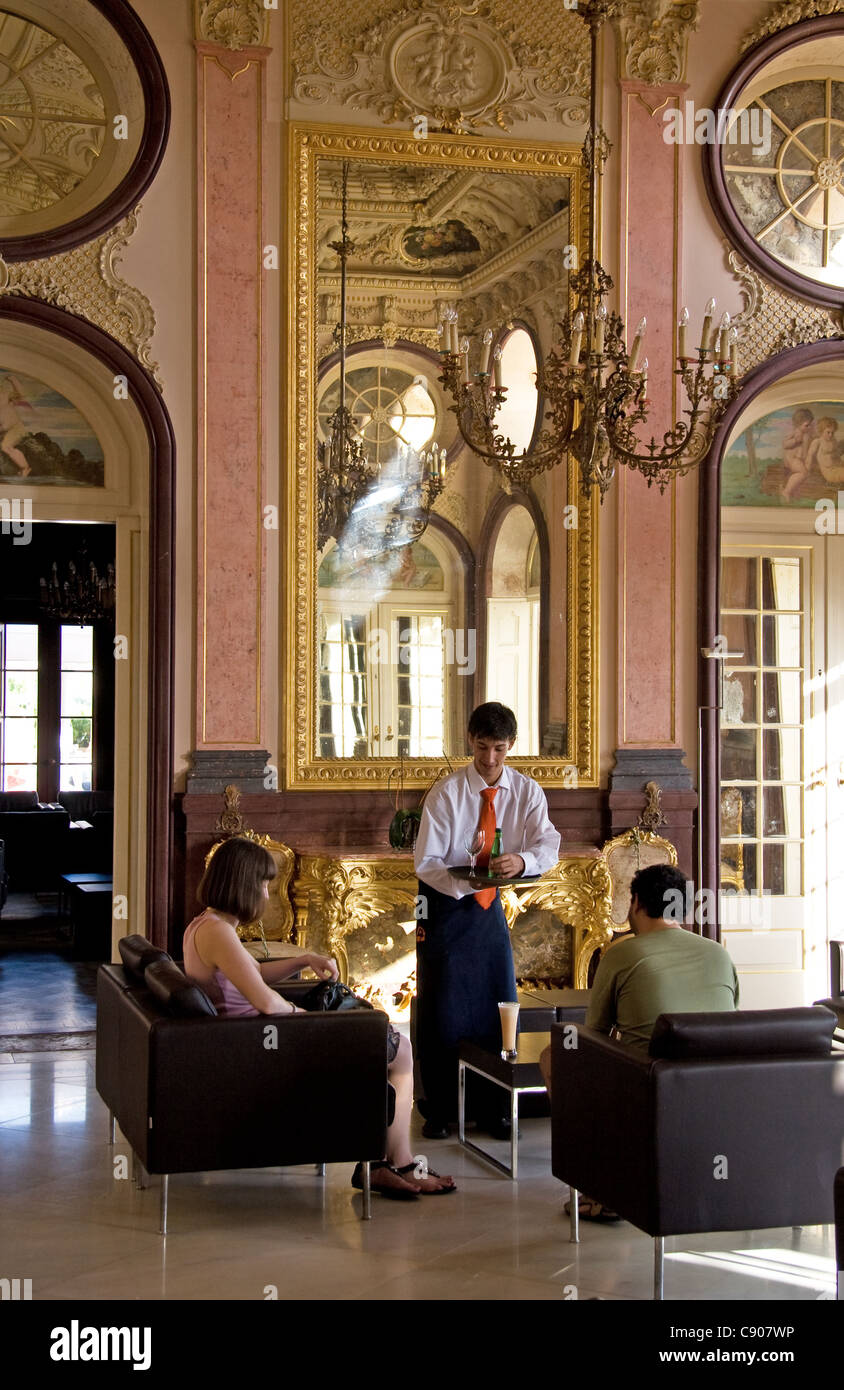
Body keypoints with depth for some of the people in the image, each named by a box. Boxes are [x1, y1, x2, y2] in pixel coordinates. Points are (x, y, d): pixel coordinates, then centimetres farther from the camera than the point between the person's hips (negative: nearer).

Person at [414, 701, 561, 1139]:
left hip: (489, 906, 3)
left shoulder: (526, 792, -6)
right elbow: (426, 861, -16)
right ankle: (438, 1111, 13)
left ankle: (493, 1111, 18)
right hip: (444, 905, -3)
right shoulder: (445, 792, -15)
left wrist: (521, 860, -42)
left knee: (499, 1003, 5)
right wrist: (464, 882, -35)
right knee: (441, 1008, -1)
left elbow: (549, 846, -19)